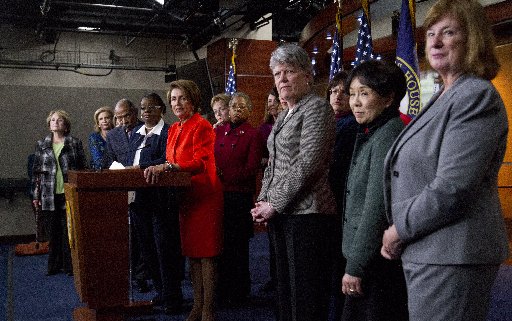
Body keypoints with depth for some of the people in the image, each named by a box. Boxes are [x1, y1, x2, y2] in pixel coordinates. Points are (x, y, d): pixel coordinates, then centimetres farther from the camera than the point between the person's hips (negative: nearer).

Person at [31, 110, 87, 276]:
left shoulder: (75, 143, 3)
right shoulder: (41, 145, 9)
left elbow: (84, 168, 4)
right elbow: (36, 171, 11)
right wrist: (35, 195, 7)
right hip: (49, 195, 2)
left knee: (69, 231, -1)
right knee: (52, 232, 7)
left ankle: (70, 265, 9)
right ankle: (54, 265, 18)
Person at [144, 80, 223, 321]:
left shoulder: (202, 127, -11)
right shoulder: (174, 129, 15)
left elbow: (201, 162, -21)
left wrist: (166, 167, -29)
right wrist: (159, 169, 3)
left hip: (203, 195, -8)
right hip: (183, 196, 8)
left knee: (206, 254, -3)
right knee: (191, 252, 12)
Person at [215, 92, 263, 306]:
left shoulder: (252, 135, -1)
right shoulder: (218, 131, 14)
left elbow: (251, 169, -7)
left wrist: (224, 176, -10)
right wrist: (213, 174, -8)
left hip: (240, 196, -4)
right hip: (218, 194, 4)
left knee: (238, 245, 5)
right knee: (220, 243, 7)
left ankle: (239, 292, 17)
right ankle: (222, 290, 19)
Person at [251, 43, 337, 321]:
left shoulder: (317, 108, -7)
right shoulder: (284, 116, 20)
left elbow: (308, 163, -16)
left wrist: (274, 204, -14)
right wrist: (263, 201, 7)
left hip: (306, 212, -8)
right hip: (280, 214, 9)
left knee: (306, 297, -4)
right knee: (285, 290, 13)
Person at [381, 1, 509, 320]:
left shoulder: (478, 96, -14)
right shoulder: (443, 97, 15)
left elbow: (451, 189, -22)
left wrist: (399, 230, -11)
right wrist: (396, 232, 9)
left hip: (453, 257, -9)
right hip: (426, 251, 9)